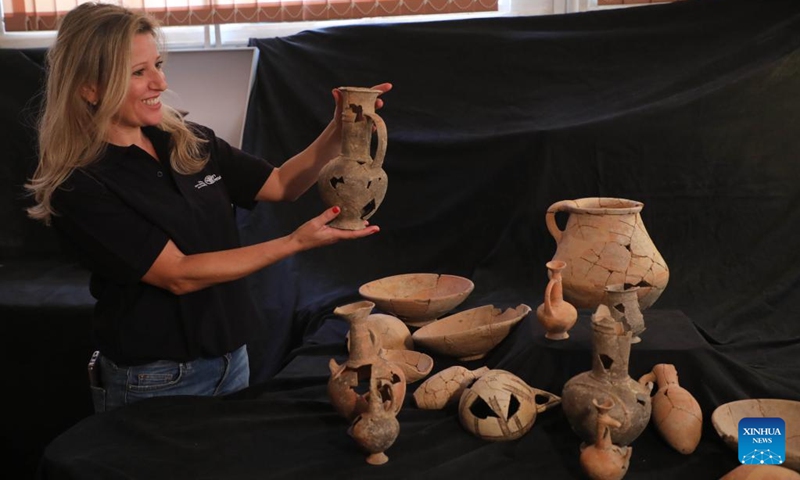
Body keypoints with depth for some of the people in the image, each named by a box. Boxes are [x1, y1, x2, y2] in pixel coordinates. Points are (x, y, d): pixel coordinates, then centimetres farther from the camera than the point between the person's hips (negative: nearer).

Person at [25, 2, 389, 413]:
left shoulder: (190, 143, 0)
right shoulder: (79, 188, -18)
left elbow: (280, 185, 8)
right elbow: (178, 274, -22)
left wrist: (338, 132, -9)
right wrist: (296, 242, -25)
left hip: (232, 359, 6)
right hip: (154, 382, -6)